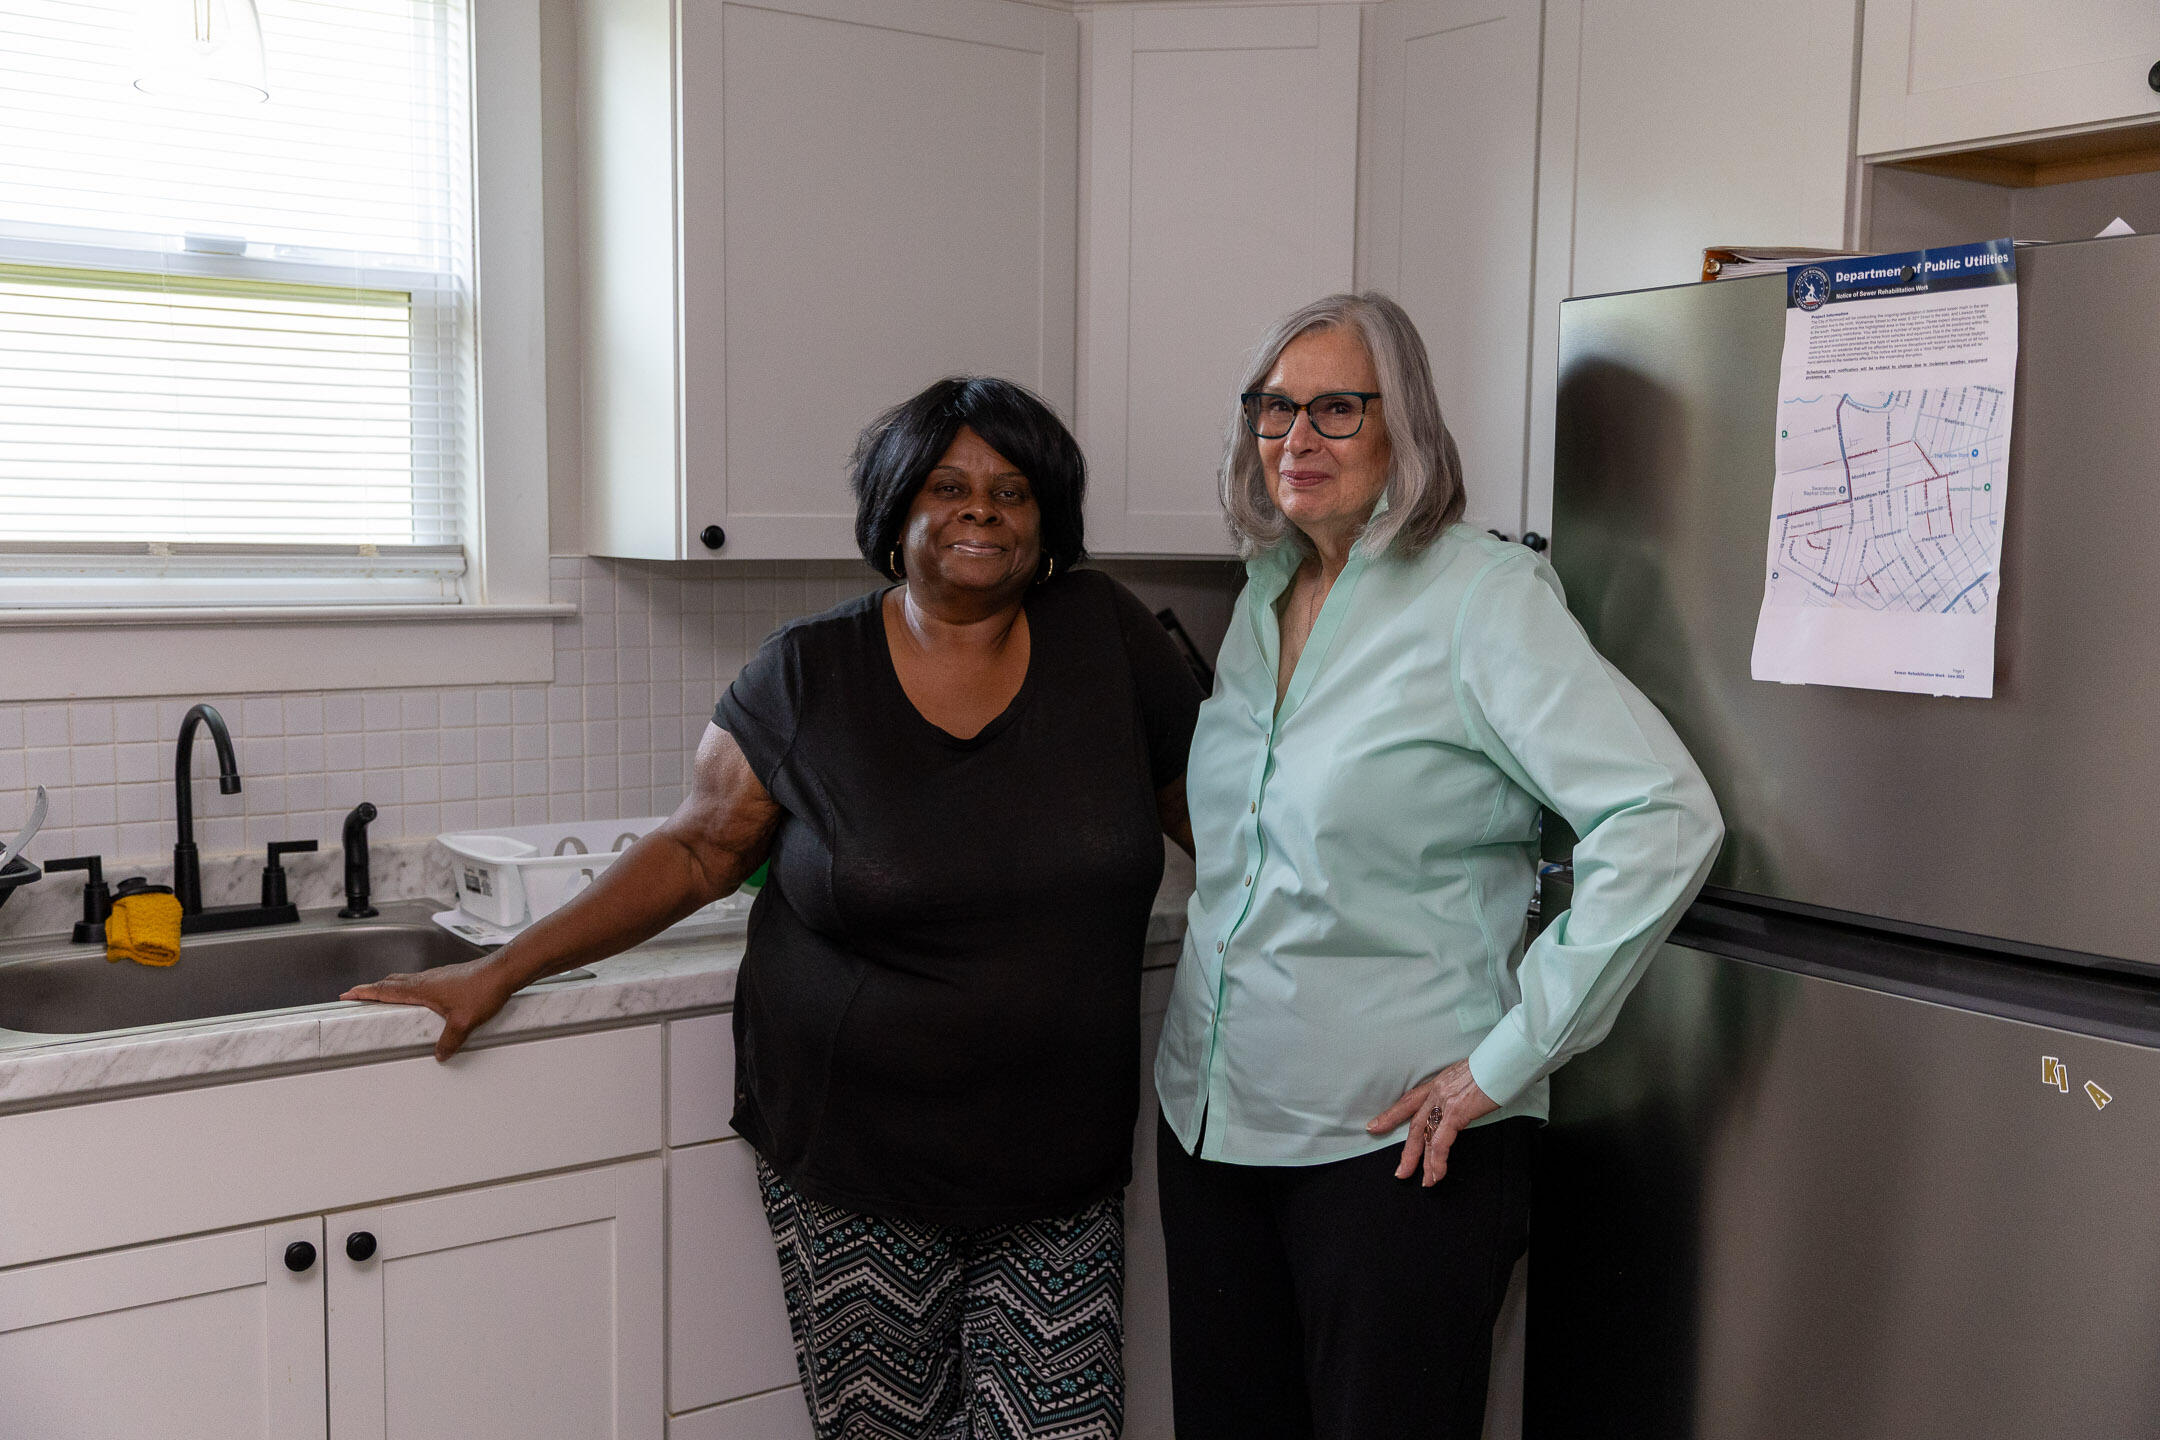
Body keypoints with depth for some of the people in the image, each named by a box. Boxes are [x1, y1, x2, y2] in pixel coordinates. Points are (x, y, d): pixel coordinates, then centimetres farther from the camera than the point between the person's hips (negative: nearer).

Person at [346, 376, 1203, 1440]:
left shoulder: (1102, 635, 0)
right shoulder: (807, 674, -3)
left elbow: (1205, 811, 9)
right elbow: (697, 850, 3)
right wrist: (502, 970, 0)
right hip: (850, 1169, -1)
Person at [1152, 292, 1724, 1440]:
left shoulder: (1482, 595, -13)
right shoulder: (1263, 592, 9)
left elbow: (1663, 819, -22)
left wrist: (1510, 1055, -21)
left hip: (1397, 1136, -6)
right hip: (1209, 1116, 7)